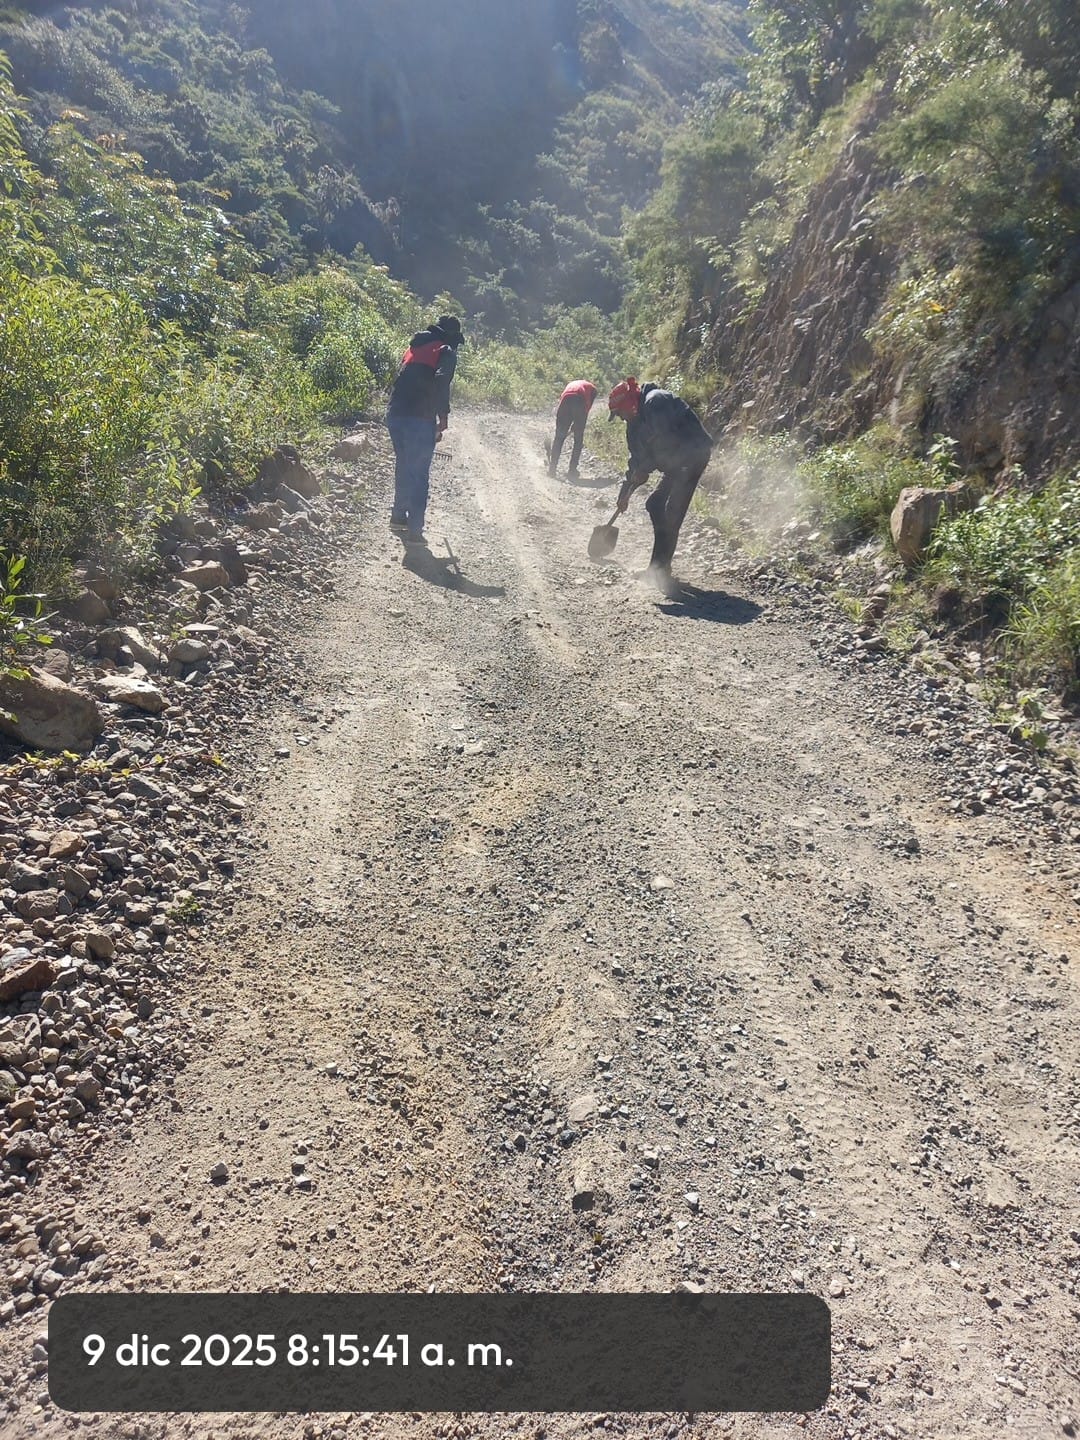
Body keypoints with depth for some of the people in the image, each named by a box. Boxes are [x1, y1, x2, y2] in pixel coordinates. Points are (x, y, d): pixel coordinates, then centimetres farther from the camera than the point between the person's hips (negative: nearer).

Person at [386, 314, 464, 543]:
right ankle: (415, 530, -5)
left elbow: (402, 379, 22)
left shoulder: (414, 347, 22)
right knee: (419, 474, -3)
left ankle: (399, 516, 32)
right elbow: (441, 383, -18)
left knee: (404, 467, 22)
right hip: (420, 419, -7)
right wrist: (443, 417, -12)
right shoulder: (446, 352, 0)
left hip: (395, 415, 7)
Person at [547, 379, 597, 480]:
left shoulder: (571, 383, 39)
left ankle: (552, 468, 11)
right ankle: (573, 471, 5)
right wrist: (575, 424, 18)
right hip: (580, 402, -2)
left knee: (559, 437, 11)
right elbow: (588, 407, 17)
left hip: (566, 401, 2)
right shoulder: (592, 388, 29)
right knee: (578, 439, 8)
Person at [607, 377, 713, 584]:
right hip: (677, 462, 11)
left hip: (694, 453, -10)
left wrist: (645, 469, -16)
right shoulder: (636, 422, 14)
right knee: (654, 504, 11)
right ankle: (659, 566, 16)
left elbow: (664, 439, -23)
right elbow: (637, 457, 19)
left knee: (673, 511, -13)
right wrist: (626, 492, 18)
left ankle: (661, 567, -10)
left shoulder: (655, 402, -16)